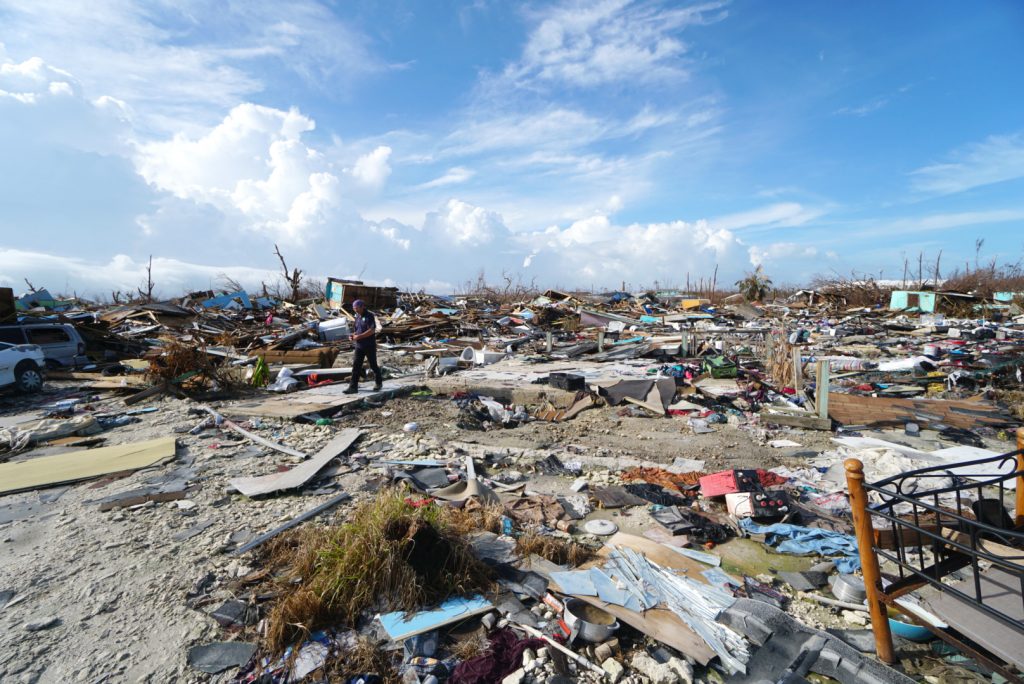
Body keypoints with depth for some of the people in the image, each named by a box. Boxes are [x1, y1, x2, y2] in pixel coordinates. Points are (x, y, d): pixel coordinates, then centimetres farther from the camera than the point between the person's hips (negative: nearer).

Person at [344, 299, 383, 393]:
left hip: (369, 346, -6)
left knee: (373, 365, 7)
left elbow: (371, 331, -21)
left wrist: (359, 336, -22)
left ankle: (378, 383, 26)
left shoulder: (369, 316, -11)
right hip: (359, 345, 7)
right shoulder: (357, 317, 12)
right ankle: (353, 387, 0)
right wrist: (353, 335, 0)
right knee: (356, 366, -1)